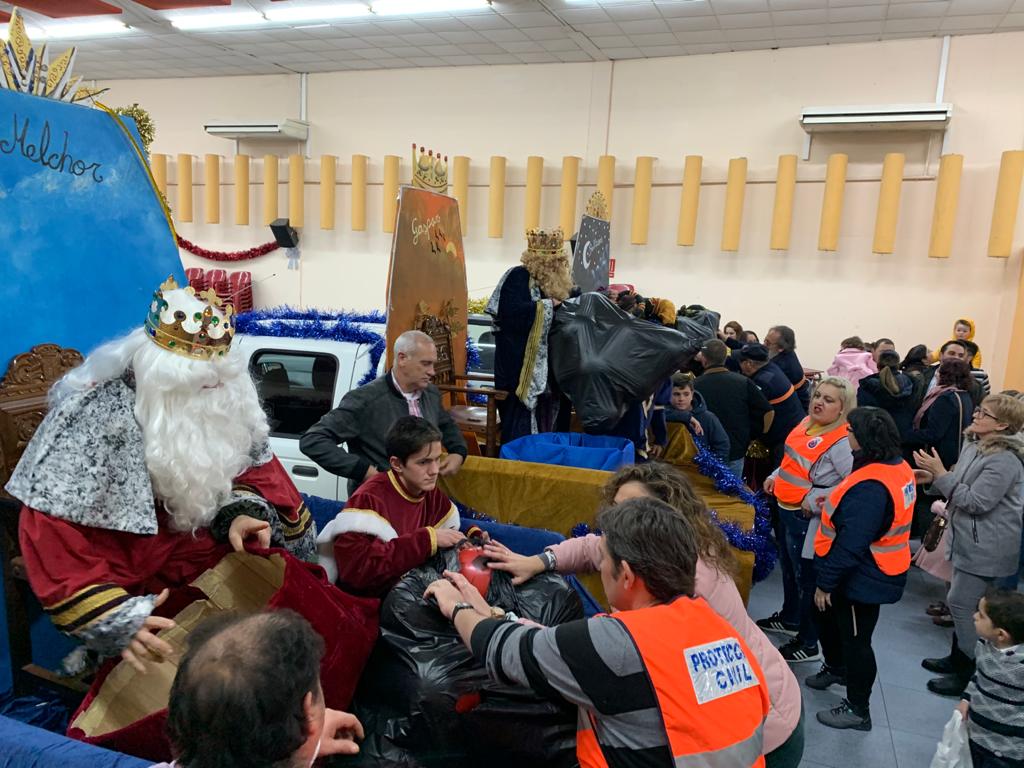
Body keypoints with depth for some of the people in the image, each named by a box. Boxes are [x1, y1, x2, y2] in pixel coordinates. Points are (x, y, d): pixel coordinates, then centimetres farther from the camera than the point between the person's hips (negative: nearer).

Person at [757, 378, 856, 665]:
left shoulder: (842, 442, -23)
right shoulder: (807, 423, 4)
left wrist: (813, 502, -25)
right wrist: (775, 477, 10)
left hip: (806, 519, -9)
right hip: (785, 510, 9)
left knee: (806, 577, 5)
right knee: (789, 569, 26)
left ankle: (808, 644, 22)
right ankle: (789, 619, 48)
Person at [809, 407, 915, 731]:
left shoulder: (870, 487, -33)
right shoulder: (898, 466, -2)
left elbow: (850, 545, -29)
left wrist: (826, 583, -19)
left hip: (863, 579, -10)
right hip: (872, 572, 10)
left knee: (856, 640, 8)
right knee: (827, 615, 28)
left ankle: (858, 710, 26)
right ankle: (836, 668, 52)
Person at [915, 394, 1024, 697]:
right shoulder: (973, 445, 6)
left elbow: (975, 501, -24)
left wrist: (940, 473, -24)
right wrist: (934, 478, 1)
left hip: (986, 549, -9)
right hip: (968, 540, 10)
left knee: (962, 603, -2)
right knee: (963, 603, 20)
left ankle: (971, 672, 13)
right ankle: (958, 658, 35)